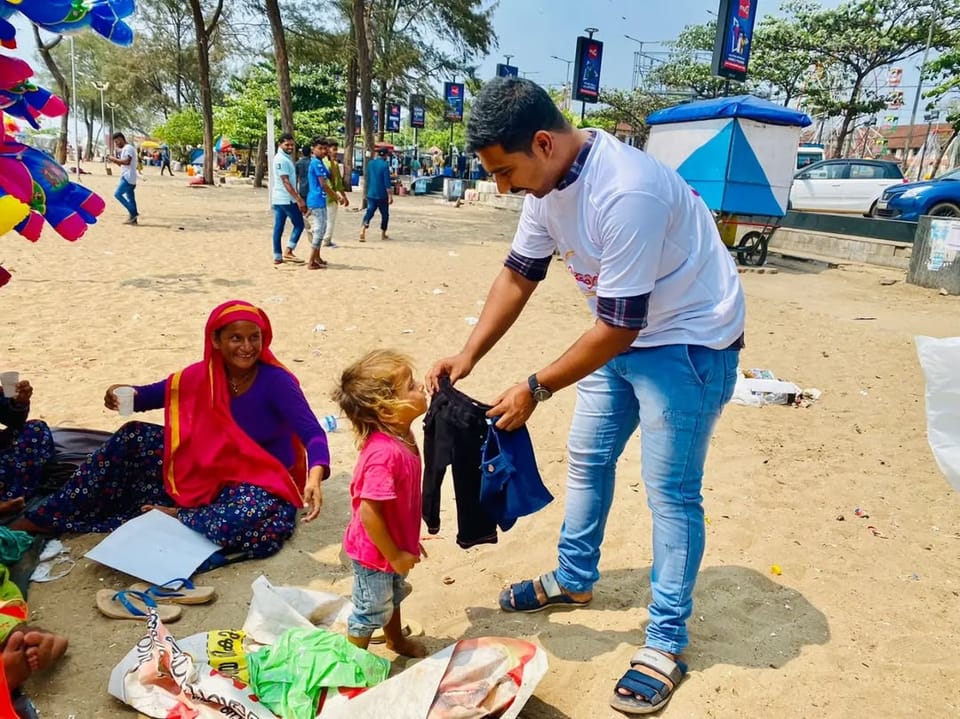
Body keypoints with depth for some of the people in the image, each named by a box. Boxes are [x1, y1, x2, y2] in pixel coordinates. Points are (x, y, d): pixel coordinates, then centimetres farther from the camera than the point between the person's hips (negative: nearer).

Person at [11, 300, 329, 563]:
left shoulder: (276, 383, -22)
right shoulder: (203, 376, -5)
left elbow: (313, 433, -30)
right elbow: (154, 395, 8)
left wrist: (314, 477, -50)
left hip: (261, 484, -5)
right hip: (209, 473, 5)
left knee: (252, 518, -41)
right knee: (134, 437, -5)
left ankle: (174, 517, -15)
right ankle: (45, 517, 1)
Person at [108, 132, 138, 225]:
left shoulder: (128, 148, -11)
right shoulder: (126, 149, 22)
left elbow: (127, 162, -25)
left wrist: (115, 159, -15)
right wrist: (115, 161, 11)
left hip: (128, 178, -10)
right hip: (128, 178, 10)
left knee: (118, 194, -12)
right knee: (130, 198, 8)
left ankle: (133, 212, -10)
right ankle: (133, 219, 9)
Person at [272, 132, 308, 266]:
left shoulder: (286, 158, 16)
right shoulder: (281, 159, -15)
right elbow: (285, 182, -21)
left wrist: (299, 197, 22)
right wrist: (299, 199, -24)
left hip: (278, 199, 9)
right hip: (287, 199, -9)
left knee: (278, 228, 8)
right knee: (299, 225, -1)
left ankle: (277, 257, 11)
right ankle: (288, 252, -3)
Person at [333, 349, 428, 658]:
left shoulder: (400, 436, -7)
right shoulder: (384, 453, -37)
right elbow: (368, 512, -33)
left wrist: (408, 541, 15)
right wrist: (394, 555, -21)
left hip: (396, 544, 9)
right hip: (375, 552, -9)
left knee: (393, 596, 32)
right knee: (372, 611, 14)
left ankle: (396, 640, 57)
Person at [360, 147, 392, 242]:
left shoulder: (370, 163, 7)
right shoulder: (384, 165, -12)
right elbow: (387, 182, -16)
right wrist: (390, 196, -13)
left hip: (371, 194, 5)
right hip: (382, 195, -5)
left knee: (369, 212, 0)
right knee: (385, 214, 12)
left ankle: (363, 230, -23)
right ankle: (383, 235, 20)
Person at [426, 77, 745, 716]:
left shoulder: (627, 191, -33)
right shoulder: (547, 180, -6)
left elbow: (620, 325, -29)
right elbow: (519, 275, 2)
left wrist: (537, 389, -21)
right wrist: (467, 356, -7)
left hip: (689, 341, -8)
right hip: (622, 334, 9)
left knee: (671, 492, -2)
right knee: (587, 458, 16)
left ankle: (667, 641, 16)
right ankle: (574, 579, 36)